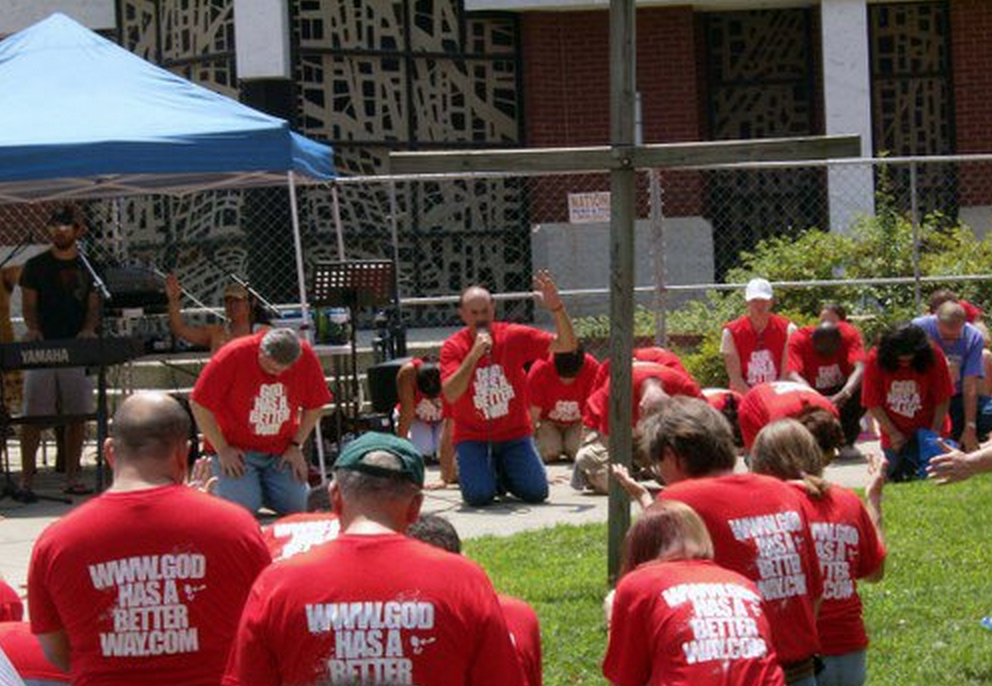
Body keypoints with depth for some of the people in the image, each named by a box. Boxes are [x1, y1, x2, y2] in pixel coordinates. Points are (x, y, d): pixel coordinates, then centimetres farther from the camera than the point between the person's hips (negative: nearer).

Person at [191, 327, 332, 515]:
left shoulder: (306, 357, -11)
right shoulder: (233, 355, -21)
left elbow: (314, 407, 4)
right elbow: (199, 405, -14)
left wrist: (296, 445, -4)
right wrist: (222, 449, -12)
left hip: (280, 451, 3)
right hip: (237, 449, -3)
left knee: (296, 506, -8)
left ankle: (260, 485, 22)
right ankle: (218, 484, 15)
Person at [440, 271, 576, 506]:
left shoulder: (514, 336, -7)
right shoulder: (453, 347, -11)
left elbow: (567, 346, -10)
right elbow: (450, 395, -25)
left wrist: (556, 308, -25)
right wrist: (475, 353, -31)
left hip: (514, 434, 2)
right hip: (472, 436, -2)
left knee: (536, 493, -12)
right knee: (479, 495, -22)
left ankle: (504, 473, 22)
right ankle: (489, 474, 16)